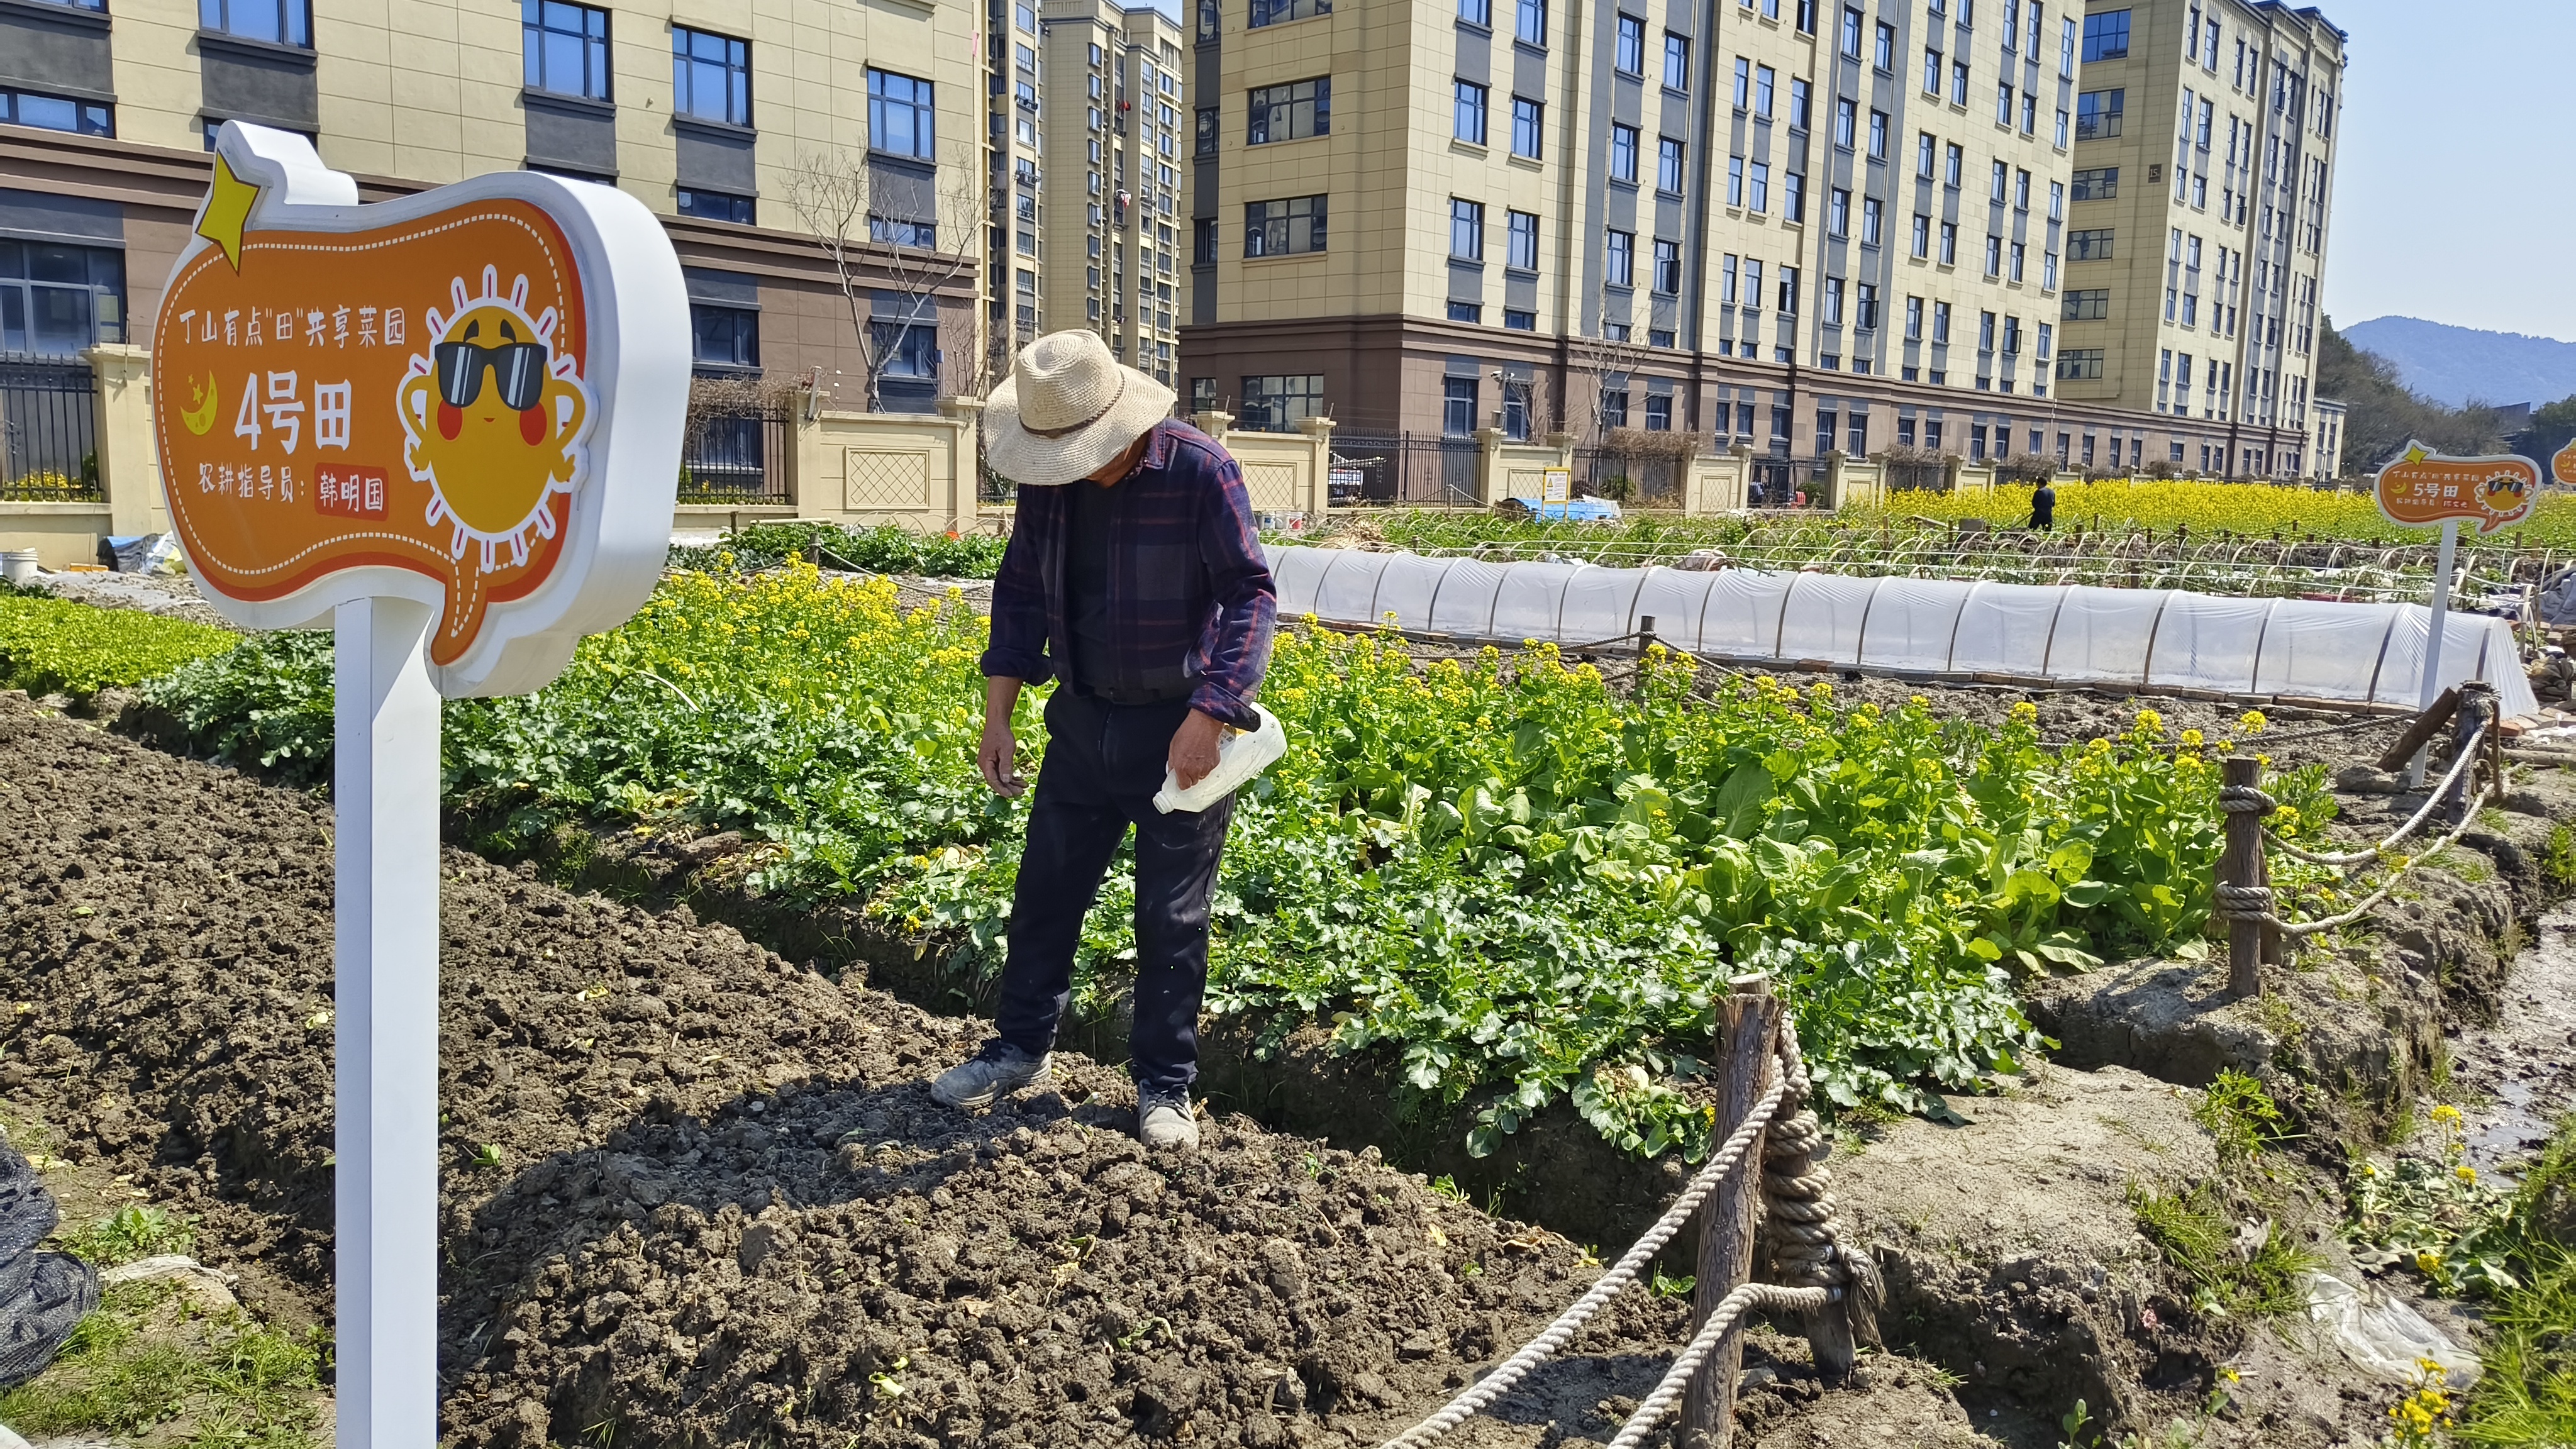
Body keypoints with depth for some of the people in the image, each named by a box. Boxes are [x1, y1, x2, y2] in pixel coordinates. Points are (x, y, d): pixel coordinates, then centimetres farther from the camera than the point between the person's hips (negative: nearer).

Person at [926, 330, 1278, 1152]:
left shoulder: (1199, 472, -17)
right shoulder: (1048, 480, 0)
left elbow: (1251, 593, -18)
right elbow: (1021, 590, 10)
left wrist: (1208, 717, -28)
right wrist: (998, 713, 4)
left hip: (1180, 731, -5)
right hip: (1084, 719, 5)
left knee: (1172, 919, 5)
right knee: (1045, 890, 14)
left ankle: (1164, 1085, 20)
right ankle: (1022, 1047, 33)